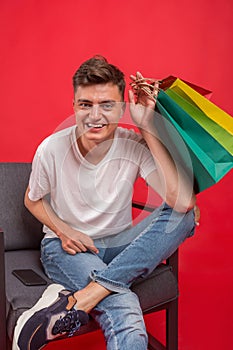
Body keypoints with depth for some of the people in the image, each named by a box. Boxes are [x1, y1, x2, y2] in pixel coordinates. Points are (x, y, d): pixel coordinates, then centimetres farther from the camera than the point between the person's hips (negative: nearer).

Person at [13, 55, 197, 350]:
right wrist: (63, 231, -14)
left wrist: (148, 129, -28)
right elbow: (33, 200, 5)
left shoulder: (135, 146, -15)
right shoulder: (52, 149, -15)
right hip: (67, 246, -5)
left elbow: (184, 201, -29)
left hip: (117, 244, 5)